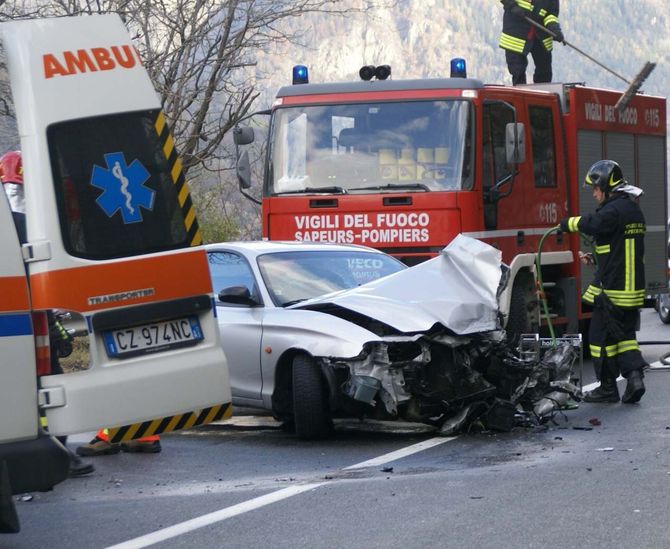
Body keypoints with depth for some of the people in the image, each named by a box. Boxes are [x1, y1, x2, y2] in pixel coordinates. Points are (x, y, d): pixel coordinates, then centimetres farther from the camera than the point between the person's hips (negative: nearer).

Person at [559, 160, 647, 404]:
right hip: (633, 289, 9)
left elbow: (593, 224, -37)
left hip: (611, 289, -9)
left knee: (602, 337, 3)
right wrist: (596, 257, 20)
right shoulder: (634, 210, 15)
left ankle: (608, 388, 8)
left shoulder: (614, 210, -17)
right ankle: (634, 376, 1)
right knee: (625, 335, 18)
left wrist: (568, 223, -22)